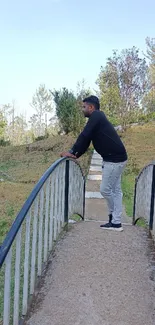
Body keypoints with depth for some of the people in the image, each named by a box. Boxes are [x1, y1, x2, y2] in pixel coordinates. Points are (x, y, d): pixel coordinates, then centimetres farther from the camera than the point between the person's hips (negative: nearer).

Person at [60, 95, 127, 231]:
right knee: (116, 190, 10)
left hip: (115, 159, -10)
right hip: (115, 158, 10)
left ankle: (114, 215, 20)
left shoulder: (96, 116, -11)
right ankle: (116, 222, 15)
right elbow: (87, 140, 16)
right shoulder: (97, 118, 19)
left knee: (105, 189, -1)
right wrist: (76, 155, 7)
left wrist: (72, 152, -12)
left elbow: (84, 136, -18)